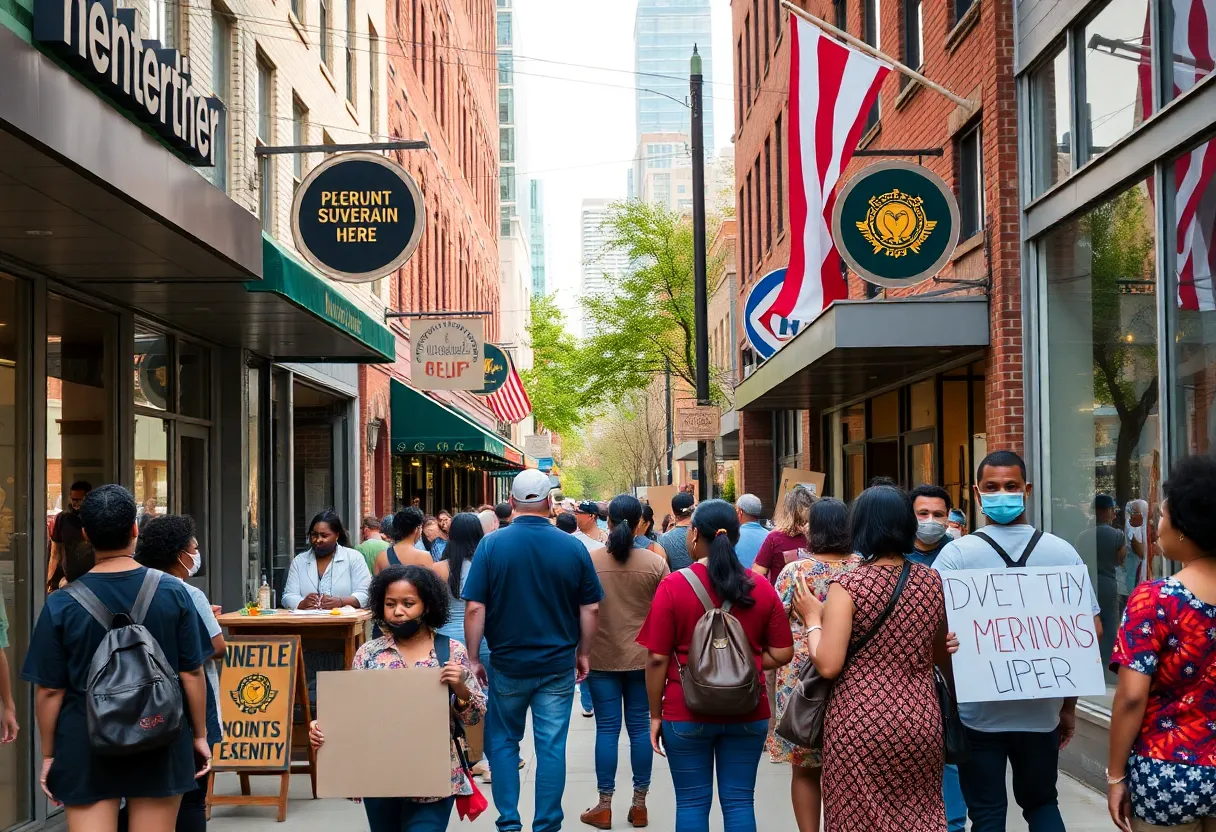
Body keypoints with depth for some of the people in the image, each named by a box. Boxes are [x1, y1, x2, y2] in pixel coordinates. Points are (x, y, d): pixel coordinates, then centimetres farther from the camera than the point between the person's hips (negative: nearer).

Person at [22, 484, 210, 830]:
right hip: (160, 742, 1)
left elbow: (49, 690, -5)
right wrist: (200, 735, 10)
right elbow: (191, 675, -3)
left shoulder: (62, 605, -9)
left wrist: (48, 754, 7)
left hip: (86, 746, -1)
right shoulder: (173, 594, -7)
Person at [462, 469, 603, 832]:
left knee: (503, 742, 15)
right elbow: (590, 608, 0)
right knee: (552, 746, 6)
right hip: (558, 665, 0)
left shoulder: (491, 544, -9)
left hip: (508, 663, 0)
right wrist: (583, 652, 13)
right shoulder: (573, 547, -5)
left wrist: (473, 658, -1)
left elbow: (474, 608, -10)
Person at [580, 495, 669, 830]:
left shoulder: (588, 560, -8)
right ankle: (639, 804, 14)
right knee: (640, 726, 8)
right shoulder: (655, 563, -7)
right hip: (643, 657, 0)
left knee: (607, 728, 4)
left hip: (601, 657, 0)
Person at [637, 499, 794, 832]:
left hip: (686, 713, -2)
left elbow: (657, 659, -9)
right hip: (748, 713, 3)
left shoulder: (673, 586, -11)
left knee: (692, 803, 7)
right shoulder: (761, 588, -2)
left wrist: (655, 715, 0)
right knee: (739, 801, 9)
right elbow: (782, 654, 1)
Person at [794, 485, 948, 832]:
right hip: (921, 718, 4)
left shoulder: (848, 586, -12)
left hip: (861, 722, -4)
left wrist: (812, 617, -2)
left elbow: (828, 666, -16)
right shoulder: (932, 580, 2)